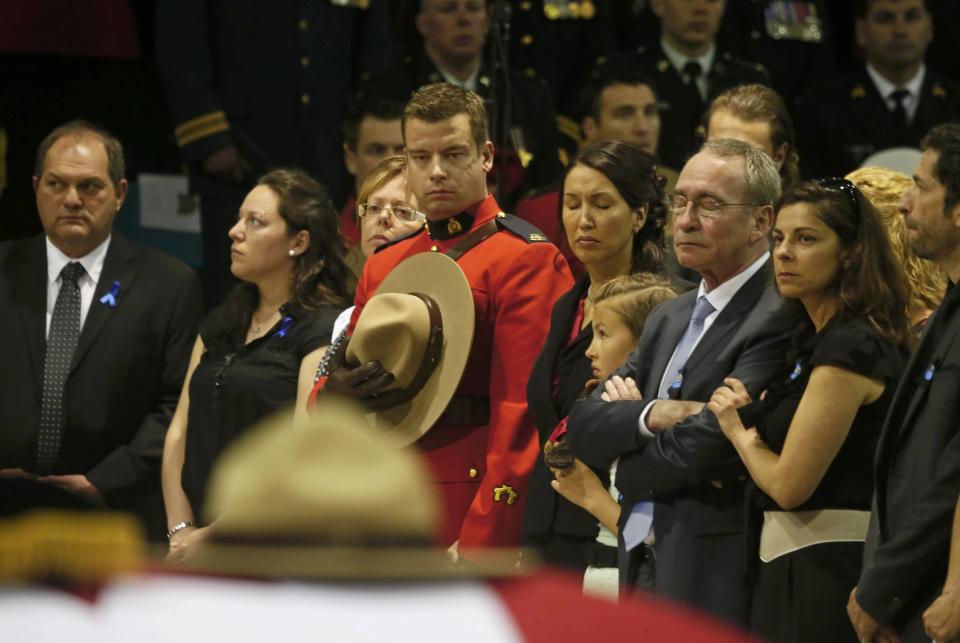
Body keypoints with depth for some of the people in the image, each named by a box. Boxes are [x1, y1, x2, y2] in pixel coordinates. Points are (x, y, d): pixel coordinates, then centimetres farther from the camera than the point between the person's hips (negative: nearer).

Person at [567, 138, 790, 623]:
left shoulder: (780, 319, -13)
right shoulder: (671, 318, 18)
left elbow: (708, 444, -21)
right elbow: (582, 429, 9)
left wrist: (625, 469, -2)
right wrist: (650, 415, -12)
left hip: (715, 583, -8)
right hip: (643, 566, 8)